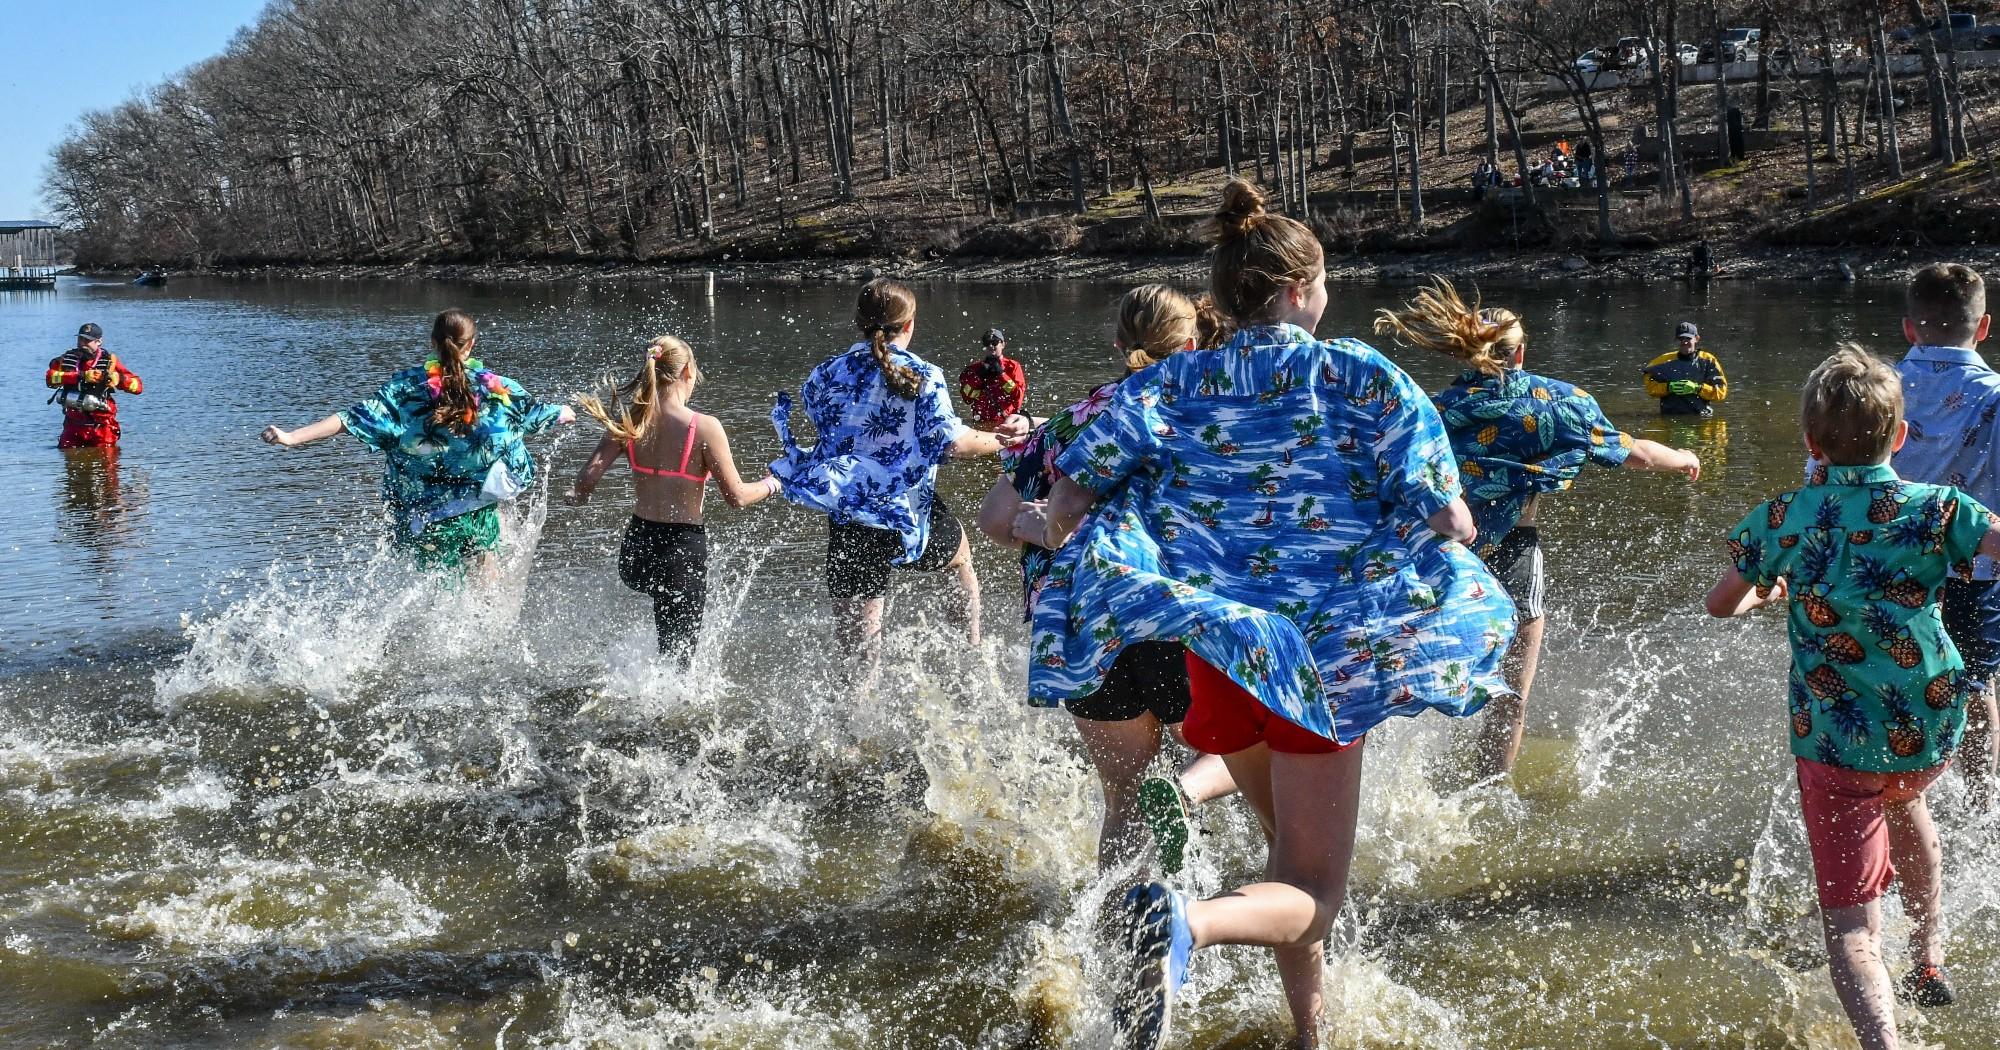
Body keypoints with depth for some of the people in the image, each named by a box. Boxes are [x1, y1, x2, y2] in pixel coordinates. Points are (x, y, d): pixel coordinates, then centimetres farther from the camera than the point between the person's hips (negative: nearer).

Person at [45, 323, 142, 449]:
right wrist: (81, 376, -22)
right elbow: (50, 377, -15)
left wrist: (116, 378, -28)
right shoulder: (67, 358, 4)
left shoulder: (109, 361, -5)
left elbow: (137, 386, -9)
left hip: (101, 426, -3)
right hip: (74, 423, 3)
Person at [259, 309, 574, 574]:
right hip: (476, 511, 0)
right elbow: (539, 414, 9)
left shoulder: (406, 387, -10)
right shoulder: (496, 388, -7)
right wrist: (567, 414, 32)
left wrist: (292, 438, -18)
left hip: (423, 513, 0)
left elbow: (354, 419, -17)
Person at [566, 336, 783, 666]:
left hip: (636, 551, 5)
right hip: (682, 551, -5)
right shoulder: (704, 427, -14)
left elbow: (588, 476, -7)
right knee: (679, 657, 8)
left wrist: (577, 496, 17)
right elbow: (736, 496, -11)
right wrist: (770, 486, 9)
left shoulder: (630, 423, -2)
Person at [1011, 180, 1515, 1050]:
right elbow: (1450, 525, -8)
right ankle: (1191, 924, -31)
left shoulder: (1168, 386, 1)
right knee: (1311, 889, 0)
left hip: (1217, 654, 4)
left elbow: (1059, 521, -4)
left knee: (1289, 846, 26)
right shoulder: (1365, 378, -5)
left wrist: (1031, 523, 19)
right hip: (1326, 652, -4)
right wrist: (1459, 523, 15)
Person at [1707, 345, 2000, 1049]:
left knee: (1851, 925, -3)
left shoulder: (1779, 521, -3)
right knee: (1904, 804, 38)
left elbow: (1721, 604, 12)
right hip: (1930, 733, 2)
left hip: (1835, 745, -2)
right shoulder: (1934, 510, -8)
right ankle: (1929, 960, 50)